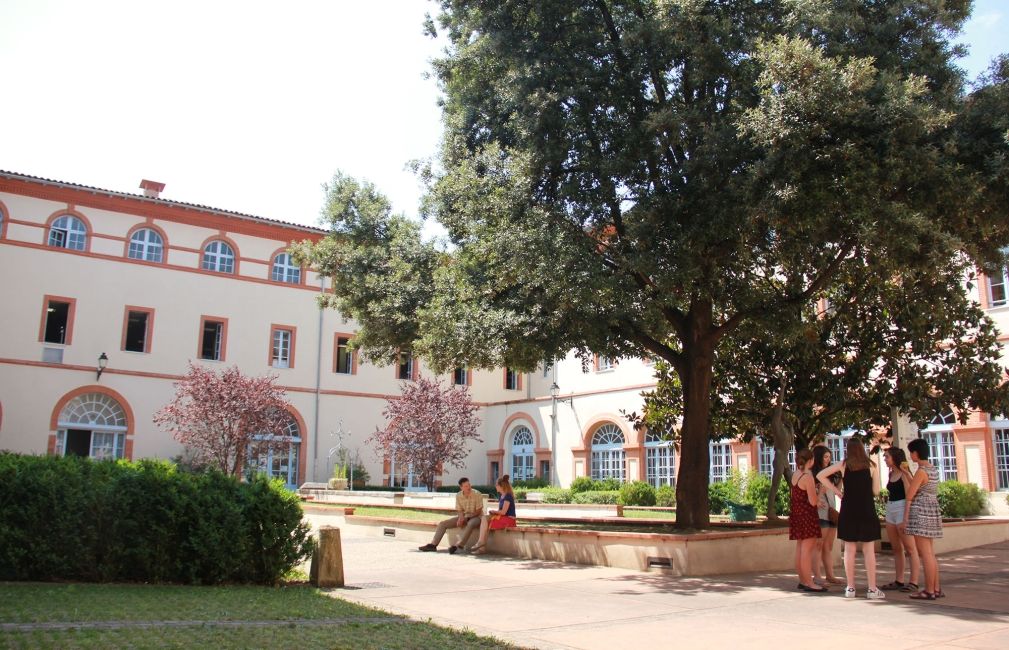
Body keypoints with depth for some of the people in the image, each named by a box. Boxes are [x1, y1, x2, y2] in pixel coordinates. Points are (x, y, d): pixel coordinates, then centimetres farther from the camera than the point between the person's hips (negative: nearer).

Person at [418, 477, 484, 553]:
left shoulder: (477, 495, -15)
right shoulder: (458, 495, -1)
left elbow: (478, 511, -15)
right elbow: (459, 510, 2)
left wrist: (466, 518, -22)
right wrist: (461, 517, -20)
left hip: (475, 517, -6)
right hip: (463, 517, 6)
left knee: (470, 524, -43)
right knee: (442, 524, -7)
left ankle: (458, 545, -50)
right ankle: (433, 544, -12)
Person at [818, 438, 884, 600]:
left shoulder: (843, 464, 2)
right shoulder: (870, 465, 1)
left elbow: (820, 476, -1)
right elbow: (875, 490, 5)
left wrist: (837, 491, 3)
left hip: (848, 511, 1)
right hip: (867, 511, -1)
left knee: (849, 550, 6)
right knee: (869, 551, 3)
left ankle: (850, 588, 8)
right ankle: (872, 589, 2)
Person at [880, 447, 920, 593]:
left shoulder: (904, 474, -8)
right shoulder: (891, 474, 13)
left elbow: (909, 496, -14)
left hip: (901, 509, -8)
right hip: (890, 509, 8)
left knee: (909, 548, -4)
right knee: (896, 548, 9)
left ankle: (913, 582, -3)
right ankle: (899, 581, 14)